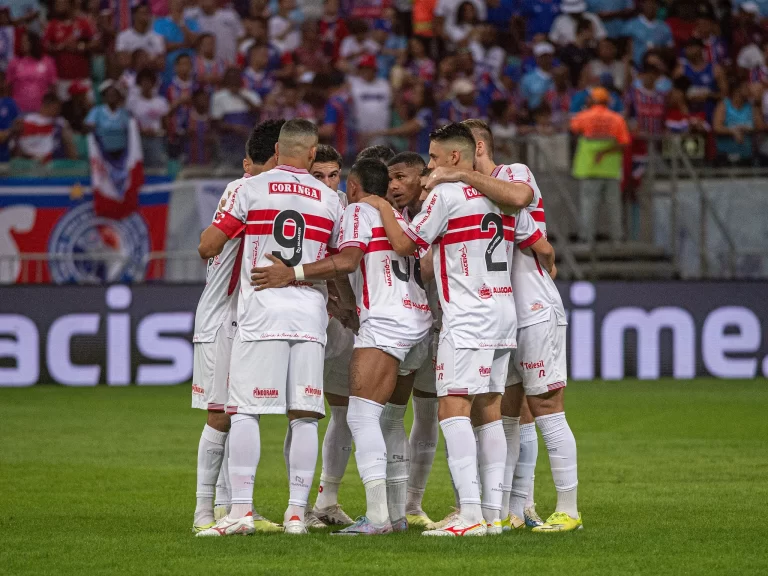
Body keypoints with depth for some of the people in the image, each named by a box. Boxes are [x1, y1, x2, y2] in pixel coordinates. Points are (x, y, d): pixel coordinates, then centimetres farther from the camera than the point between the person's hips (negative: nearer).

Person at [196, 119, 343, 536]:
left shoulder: (252, 189, 1)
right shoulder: (329, 199, 11)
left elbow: (207, 247, 2)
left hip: (261, 314, -3)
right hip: (310, 316, 3)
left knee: (245, 412, -1)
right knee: (304, 416, 4)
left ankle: (241, 509, -8)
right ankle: (297, 512, 3)